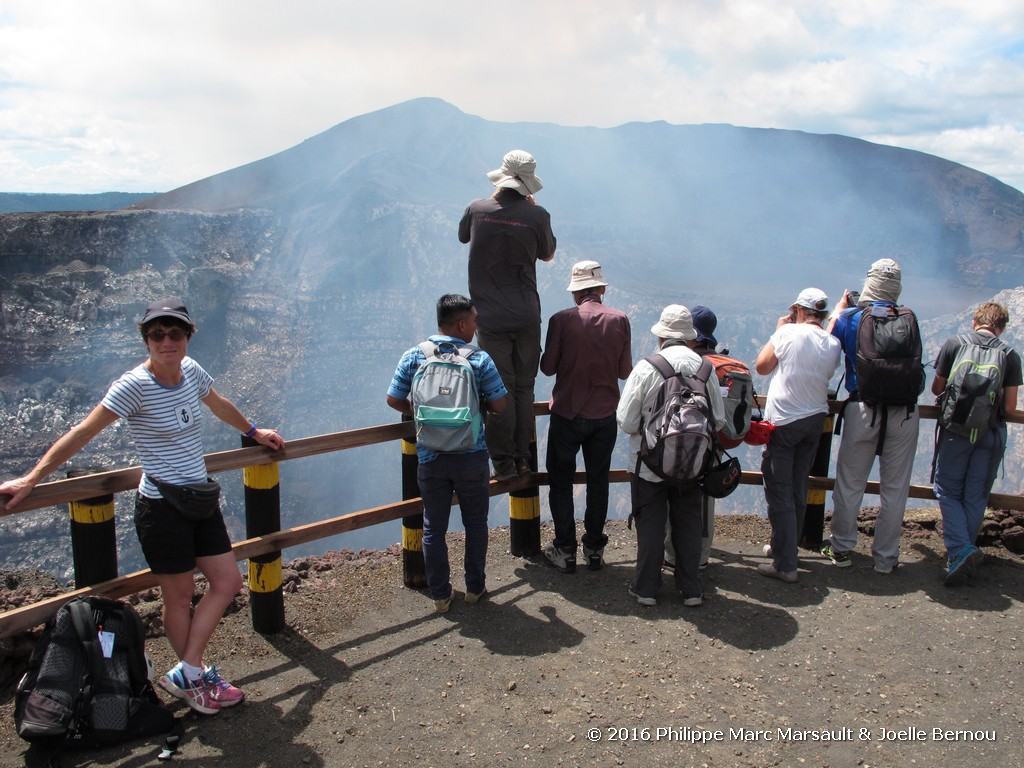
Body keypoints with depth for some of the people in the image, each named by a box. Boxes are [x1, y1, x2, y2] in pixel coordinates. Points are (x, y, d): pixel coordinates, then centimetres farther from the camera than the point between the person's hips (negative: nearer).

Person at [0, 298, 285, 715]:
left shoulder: (191, 371, 1)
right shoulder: (134, 386, -17)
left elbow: (220, 405, 21)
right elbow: (82, 434, -14)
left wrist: (254, 432, 36)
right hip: (161, 507, -7)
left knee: (227, 583, 8)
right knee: (180, 597, 6)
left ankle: (187, 674, 18)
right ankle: (194, 678, 24)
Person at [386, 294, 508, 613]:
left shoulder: (414, 357, -3)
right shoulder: (479, 359, -9)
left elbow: (394, 400, -1)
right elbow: (499, 405, -7)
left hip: (430, 457, 2)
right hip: (471, 455, -1)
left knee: (434, 528, 13)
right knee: (475, 523, 17)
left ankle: (440, 594, 20)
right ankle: (475, 586, 28)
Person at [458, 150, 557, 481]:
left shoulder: (478, 209, -5)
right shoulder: (536, 215, -7)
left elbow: (463, 236, 18)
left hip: (490, 318, 0)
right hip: (526, 317, 1)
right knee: (524, 388, 13)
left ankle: (504, 462, 9)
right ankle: (522, 457, 19)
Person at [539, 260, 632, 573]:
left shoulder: (561, 320, -13)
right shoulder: (620, 320, -6)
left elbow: (547, 367, -7)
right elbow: (625, 371, -2)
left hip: (567, 415, -2)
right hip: (605, 415, 2)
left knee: (561, 482, 11)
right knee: (598, 481, 15)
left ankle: (565, 551, 14)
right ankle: (594, 548, 22)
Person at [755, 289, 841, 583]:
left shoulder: (789, 332, -12)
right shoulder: (833, 344, 1)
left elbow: (761, 366, -5)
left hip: (783, 421, -6)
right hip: (816, 419, 6)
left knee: (780, 492, -1)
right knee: (798, 489, 19)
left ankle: (785, 565, -1)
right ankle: (786, 548, 33)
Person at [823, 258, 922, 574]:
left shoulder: (850, 318, -5)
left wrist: (839, 309, 23)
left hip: (864, 410, -1)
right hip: (905, 412, 1)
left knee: (850, 484, 12)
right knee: (895, 488, 9)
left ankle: (841, 548, 20)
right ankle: (886, 557, 16)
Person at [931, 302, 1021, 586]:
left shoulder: (953, 344, -3)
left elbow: (937, 389, 6)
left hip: (957, 429, -2)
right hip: (992, 433, 2)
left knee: (948, 491, 7)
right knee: (976, 496, 13)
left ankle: (960, 549, -12)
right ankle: (963, 551, 19)